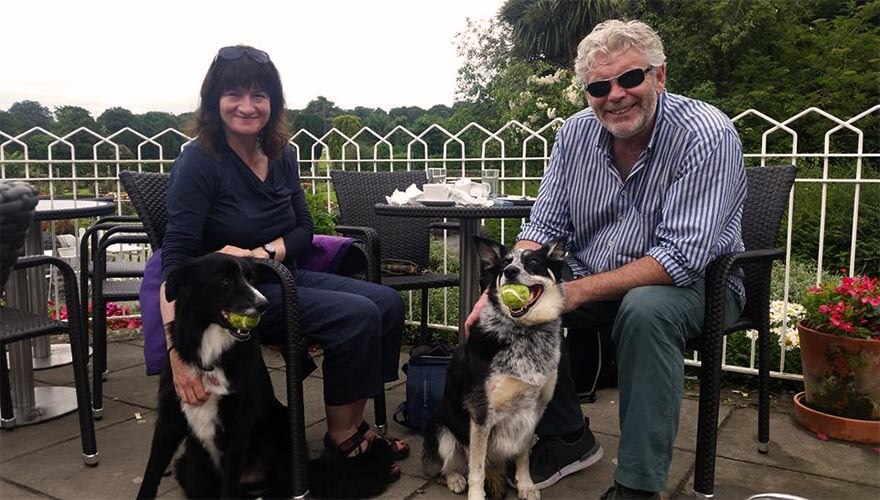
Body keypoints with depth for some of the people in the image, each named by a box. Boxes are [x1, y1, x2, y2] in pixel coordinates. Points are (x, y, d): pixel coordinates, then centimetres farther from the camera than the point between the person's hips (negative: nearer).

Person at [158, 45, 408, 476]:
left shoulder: (280, 156, 4)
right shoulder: (199, 161, -17)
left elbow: (304, 229, 6)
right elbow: (176, 257, -24)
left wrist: (261, 254, -16)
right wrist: (178, 349, -35)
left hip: (283, 277, 8)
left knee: (388, 303, -6)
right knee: (358, 316, -22)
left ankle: (352, 422, 4)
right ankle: (342, 439, -2)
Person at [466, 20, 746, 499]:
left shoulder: (707, 137, -21)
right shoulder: (576, 133, -3)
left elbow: (682, 257, -28)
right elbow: (544, 227, -1)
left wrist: (577, 292, -33)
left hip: (690, 282, -5)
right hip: (592, 282, 5)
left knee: (645, 310, -37)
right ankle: (567, 437, 7)